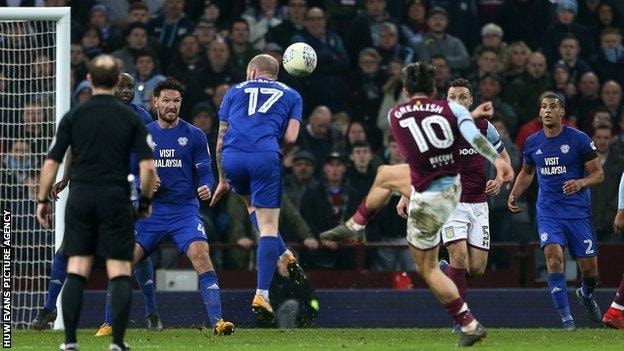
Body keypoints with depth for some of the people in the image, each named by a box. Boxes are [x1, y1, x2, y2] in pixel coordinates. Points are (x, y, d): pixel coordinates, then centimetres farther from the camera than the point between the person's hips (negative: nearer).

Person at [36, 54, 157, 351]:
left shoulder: (73, 117, 2)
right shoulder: (131, 119, 1)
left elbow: (51, 163, 1)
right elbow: (147, 166, -4)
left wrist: (43, 200, 11)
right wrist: (145, 201, 10)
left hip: (80, 198, 1)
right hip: (116, 198, -1)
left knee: (76, 271, 4)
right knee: (120, 272, 2)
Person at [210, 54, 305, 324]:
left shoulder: (235, 92, 24)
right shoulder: (291, 95, 23)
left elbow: (221, 139, 20)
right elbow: (290, 137, 8)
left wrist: (222, 179, 27)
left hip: (232, 158, 2)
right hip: (266, 157, -2)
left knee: (252, 205, 32)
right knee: (268, 224, 0)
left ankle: (284, 256, 23)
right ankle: (262, 295, -10)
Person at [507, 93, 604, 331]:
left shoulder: (579, 140, -5)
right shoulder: (532, 143, 6)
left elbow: (598, 173, -1)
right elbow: (526, 173, 24)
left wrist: (580, 183, -21)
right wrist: (514, 194, 9)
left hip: (578, 211, -1)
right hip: (548, 211, 1)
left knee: (589, 268, 1)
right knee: (554, 255, -22)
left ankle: (586, 295, 39)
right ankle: (566, 318, -16)